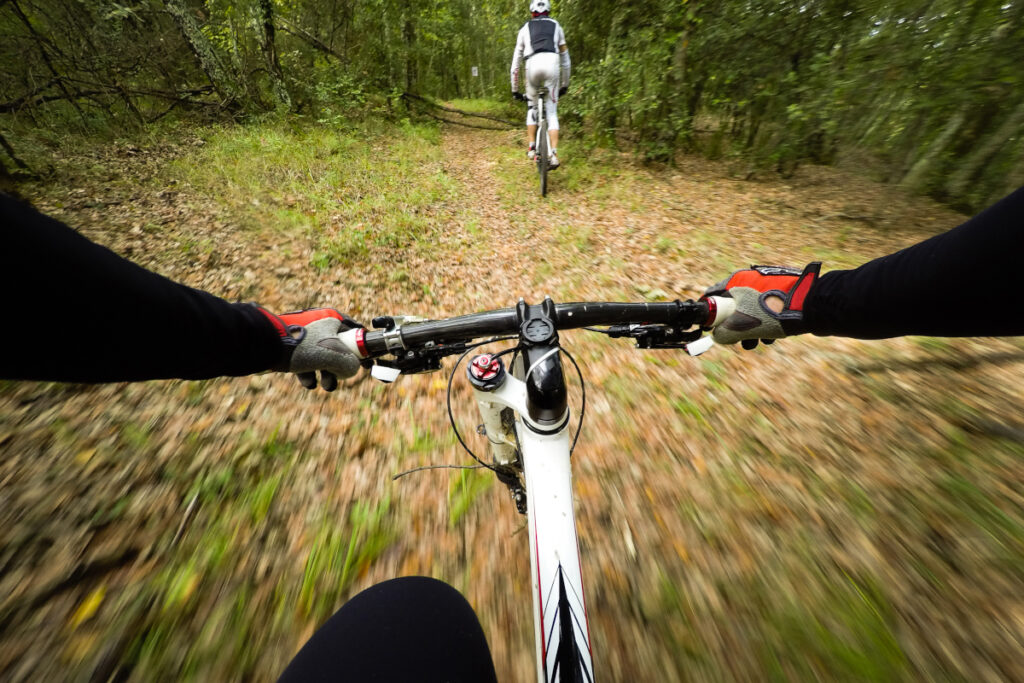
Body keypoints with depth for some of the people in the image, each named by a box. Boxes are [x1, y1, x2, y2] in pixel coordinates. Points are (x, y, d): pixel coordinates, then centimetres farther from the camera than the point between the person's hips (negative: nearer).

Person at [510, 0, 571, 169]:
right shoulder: (556, 26, 29)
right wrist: (565, 85, 38)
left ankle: (531, 147, 8)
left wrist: (515, 90, 31)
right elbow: (565, 59, 30)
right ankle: (553, 154, -13)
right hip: (552, 64, 0)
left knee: (532, 107, 20)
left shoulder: (525, 28, 28)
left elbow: (515, 62, 25)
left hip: (533, 65, 0)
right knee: (551, 111, 4)